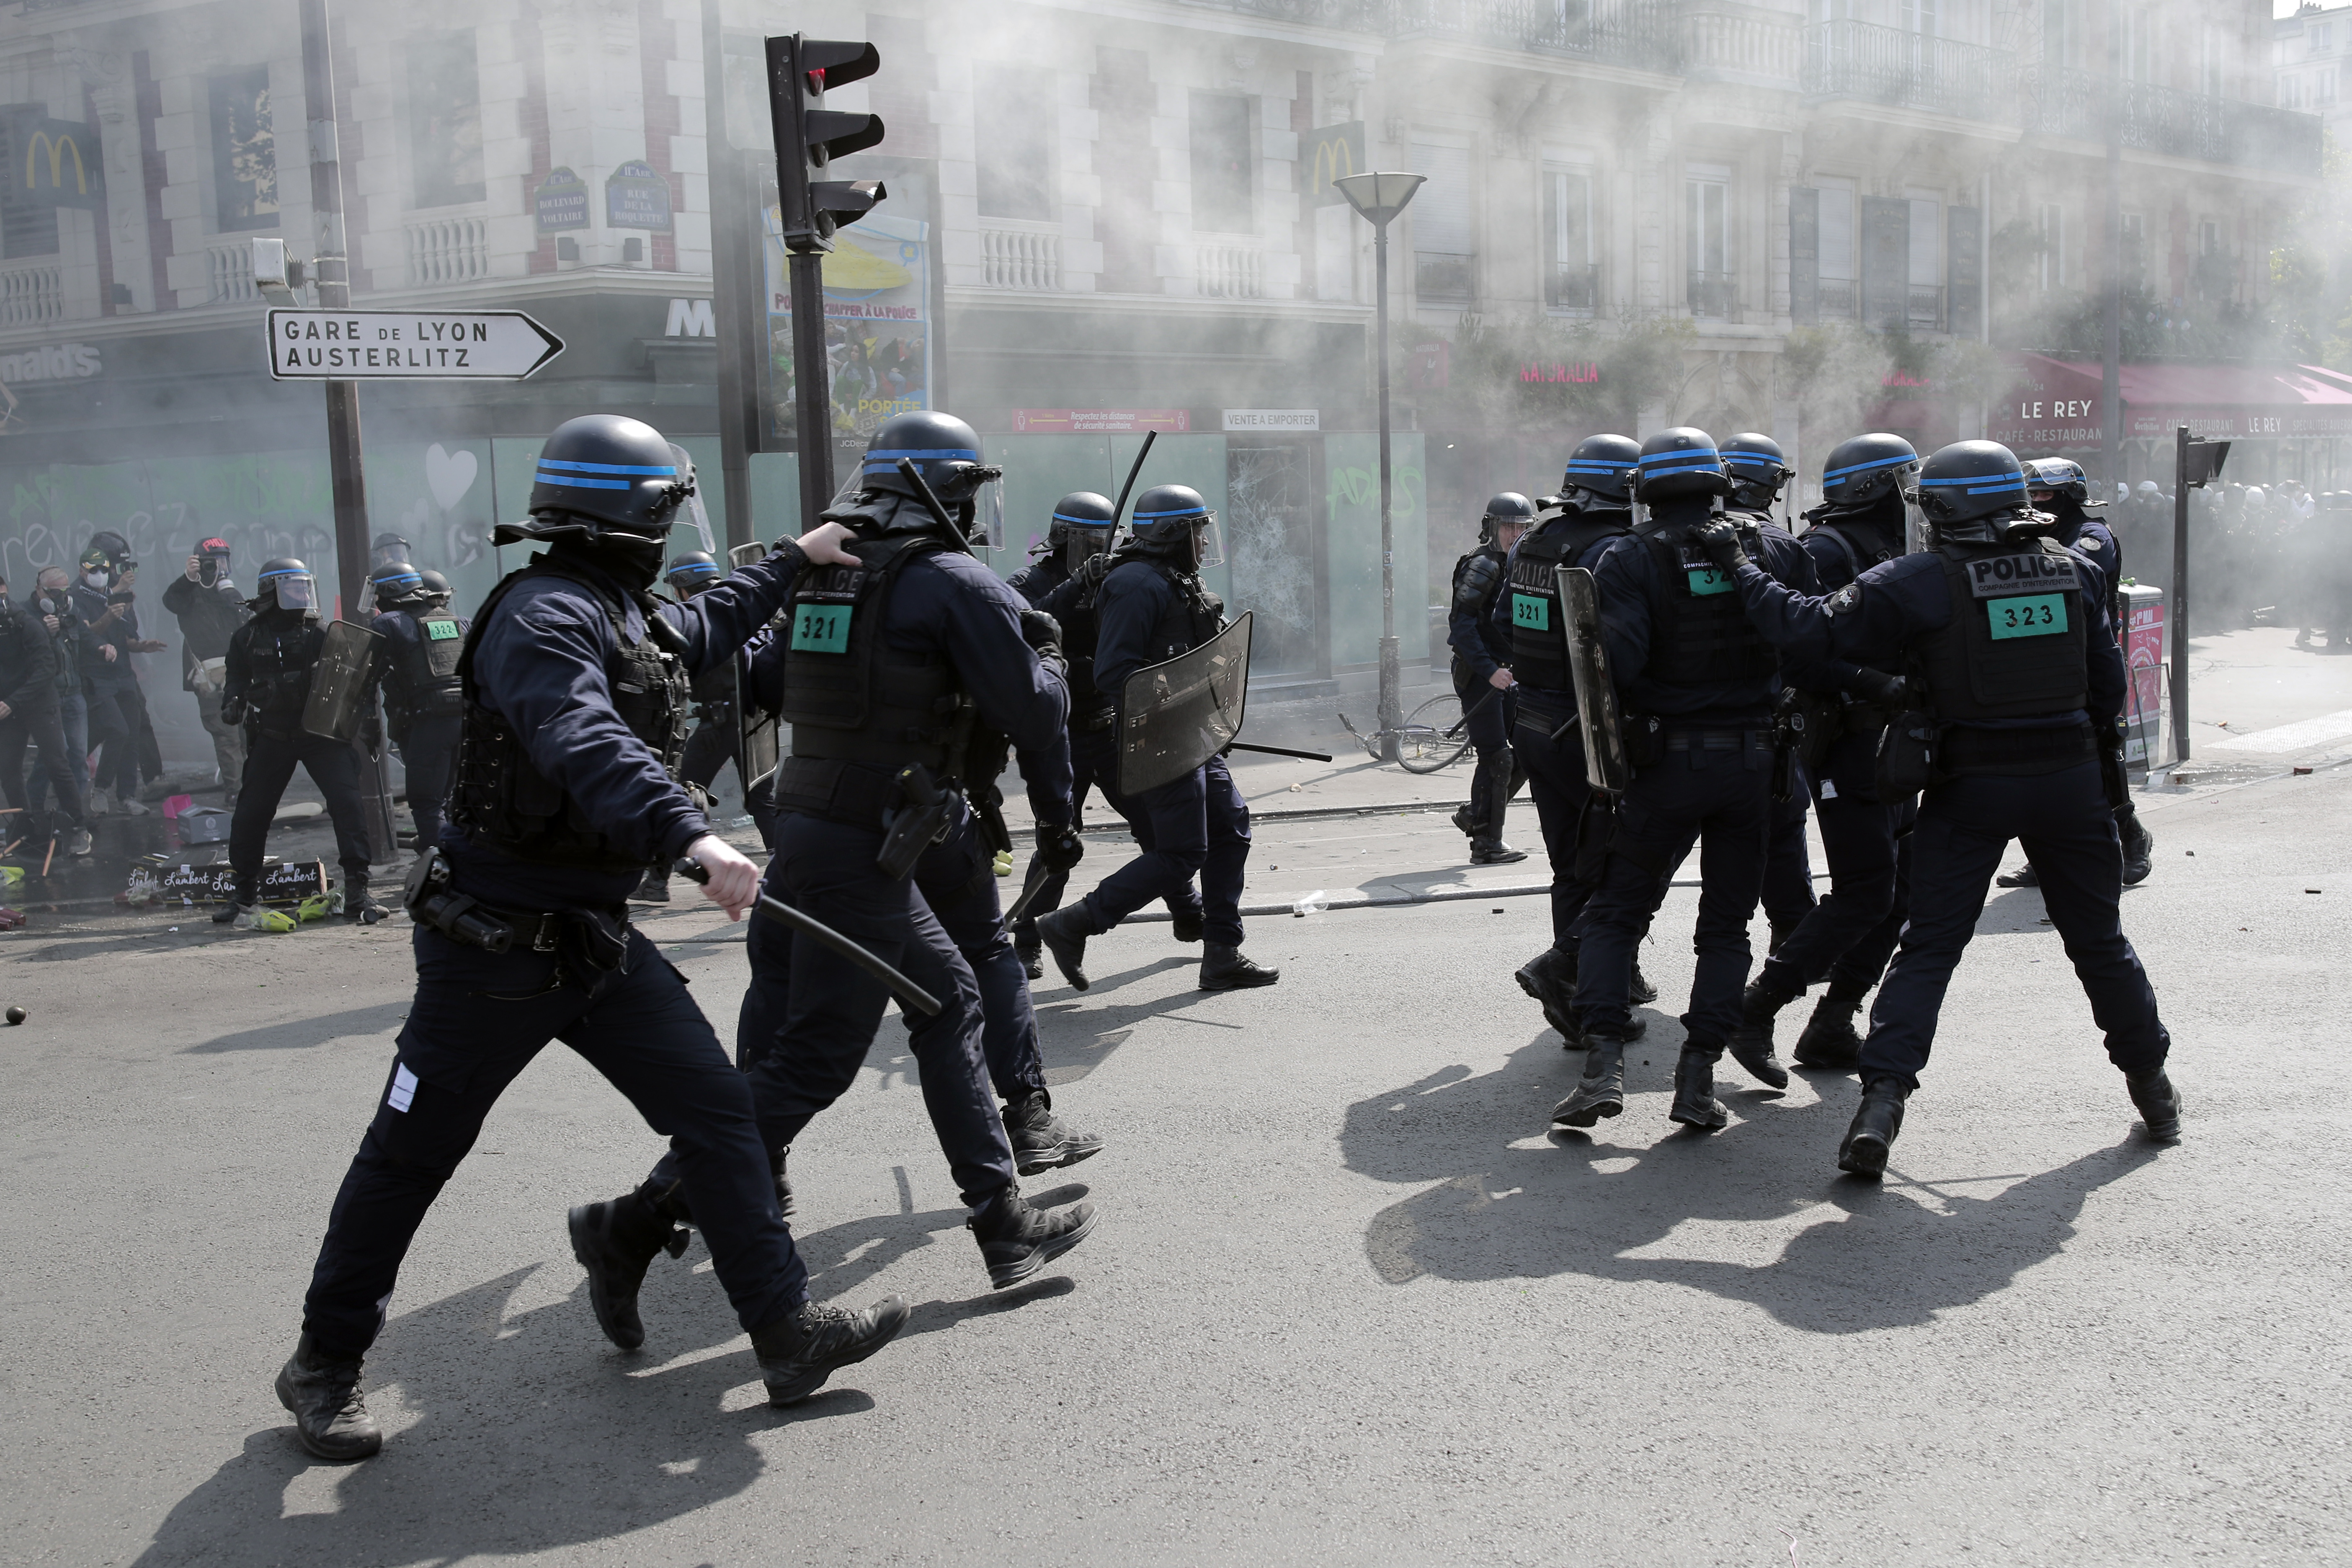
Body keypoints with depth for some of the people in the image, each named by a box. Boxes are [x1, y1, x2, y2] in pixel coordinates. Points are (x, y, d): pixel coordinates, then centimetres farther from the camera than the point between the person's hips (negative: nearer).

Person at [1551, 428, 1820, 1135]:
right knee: (1726, 925, 12)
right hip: (1754, 759, 2)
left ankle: (1603, 1062, -2)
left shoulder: (1630, 560, -7)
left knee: (1615, 913, 10)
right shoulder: (1776, 549, 4)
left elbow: (1616, 661, -19)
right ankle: (1699, 1075, 7)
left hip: (1666, 760, -2)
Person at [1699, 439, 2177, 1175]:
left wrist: (1739, 567, 0)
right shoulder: (2075, 570, 4)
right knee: (2099, 941, 18)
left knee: (1929, 947, 1)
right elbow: (2108, 683, 10)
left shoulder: (1919, 581, -9)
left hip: (1972, 783, -3)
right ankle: (2152, 1087, 31)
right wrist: (2102, 765, 24)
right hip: (2072, 778, 3)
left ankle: (1882, 1100, -9)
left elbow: (1809, 628, -11)